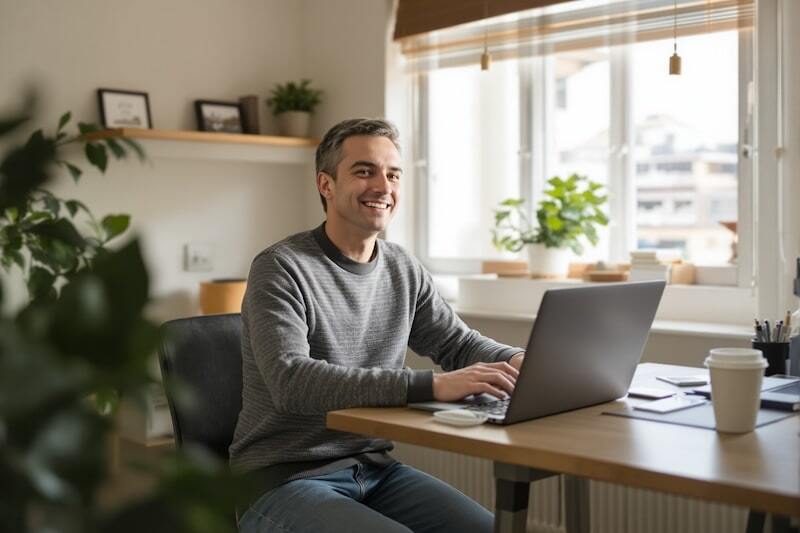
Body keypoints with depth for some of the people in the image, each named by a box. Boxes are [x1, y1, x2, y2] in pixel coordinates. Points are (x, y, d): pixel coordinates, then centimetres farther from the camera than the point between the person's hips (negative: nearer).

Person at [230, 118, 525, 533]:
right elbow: (291, 382, -28)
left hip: (374, 468, 6)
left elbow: (460, 344, 12)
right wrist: (432, 385, -36)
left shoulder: (403, 270, 7)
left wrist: (519, 361, -12)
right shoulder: (281, 269, -14)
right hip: (284, 480, -6)